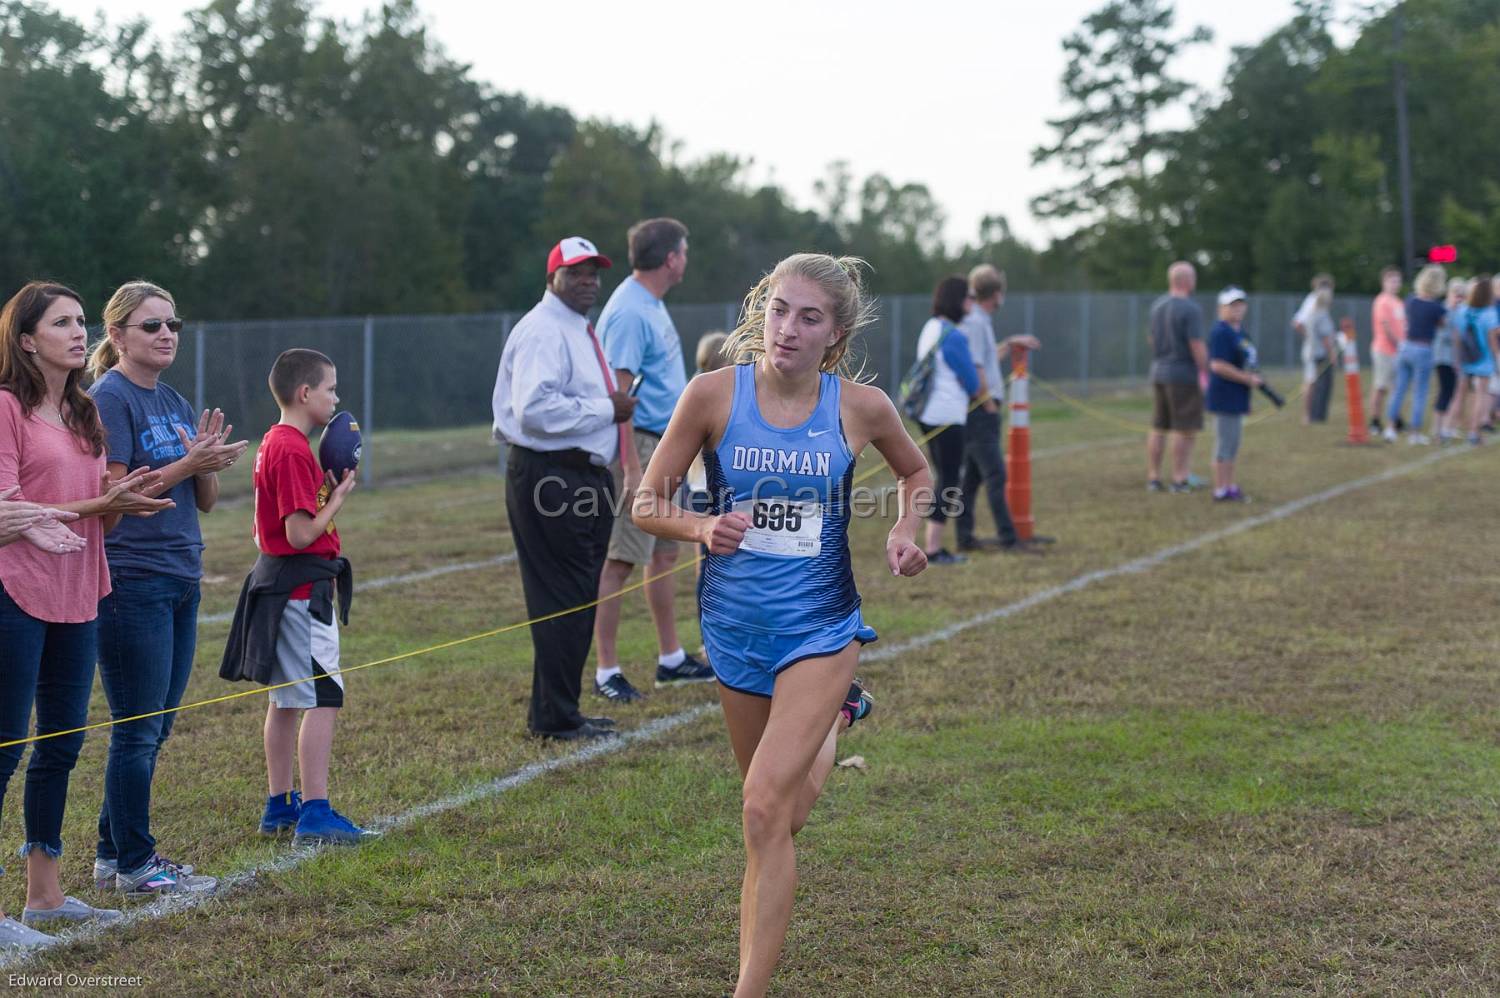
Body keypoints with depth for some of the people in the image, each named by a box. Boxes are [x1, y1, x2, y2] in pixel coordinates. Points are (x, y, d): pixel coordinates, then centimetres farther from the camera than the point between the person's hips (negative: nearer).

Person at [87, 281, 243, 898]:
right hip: (131, 584, -8)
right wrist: (187, 464, -20)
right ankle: (134, 864, 7)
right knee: (138, 729, -2)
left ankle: (114, 853, 21)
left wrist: (212, 460, -7)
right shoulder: (109, 399, -9)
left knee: (153, 728, 12)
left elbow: (206, 500, 14)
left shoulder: (174, 402, 15)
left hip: (180, 579, 8)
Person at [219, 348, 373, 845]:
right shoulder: (293, 451, -18)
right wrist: (338, 497, -9)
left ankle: (279, 806, 23)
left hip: (281, 585, 11)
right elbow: (302, 533, -22)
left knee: (286, 699, 16)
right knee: (323, 698, -10)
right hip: (300, 591, -11)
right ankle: (315, 813, -12)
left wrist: (329, 486, 11)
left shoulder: (274, 442, 13)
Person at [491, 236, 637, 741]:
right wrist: (607, 410, -19)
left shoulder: (581, 331, 20)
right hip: (551, 480, -11)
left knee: (578, 599, 14)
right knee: (562, 599, -8)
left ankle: (558, 712, 23)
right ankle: (555, 718, -3)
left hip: (584, 478, 11)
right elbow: (535, 410, -26)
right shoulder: (543, 332, -14)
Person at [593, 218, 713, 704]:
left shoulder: (651, 305, 13)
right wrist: (631, 470, -25)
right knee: (619, 560, -6)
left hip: (666, 445, 10)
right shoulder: (628, 312, -18)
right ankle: (606, 671, -2)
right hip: (639, 444, -10)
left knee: (665, 553, 15)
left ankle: (671, 659, 24)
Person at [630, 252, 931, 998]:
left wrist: (906, 531, -5)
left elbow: (915, 472, 14)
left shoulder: (861, 407, -8)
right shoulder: (714, 394, -10)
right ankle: (833, 718, 56)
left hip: (819, 627, -2)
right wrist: (700, 527, -23)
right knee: (781, 815, 20)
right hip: (735, 626, 2)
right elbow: (648, 504, -4)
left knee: (767, 810, -16)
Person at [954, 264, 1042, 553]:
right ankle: (1008, 538, -12)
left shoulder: (979, 321, 17)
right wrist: (989, 403, -14)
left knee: (971, 475, 11)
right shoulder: (974, 322, -14)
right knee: (995, 474, -11)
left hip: (981, 410, 10)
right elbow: (974, 369, -19)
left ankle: (964, 536, 14)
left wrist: (1011, 343, 35)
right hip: (980, 410, -10)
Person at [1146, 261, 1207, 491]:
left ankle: (1153, 477, 14)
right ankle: (1179, 479, -3)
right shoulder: (1190, 309, -15)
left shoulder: (1157, 306, 9)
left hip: (1158, 371, 8)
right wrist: (1204, 373, -12)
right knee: (1185, 430, -2)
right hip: (1184, 375, -8)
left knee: (1158, 428, 11)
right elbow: (1197, 345, -18)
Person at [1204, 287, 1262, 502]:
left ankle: (1230, 486, 24)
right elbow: (1218, 365, -23)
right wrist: (1247, 378, -18)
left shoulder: (1240, 330, 14)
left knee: (1233, 444, 16)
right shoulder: (1220, 332, -16)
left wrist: (1253, 377, 10)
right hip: (1225, 397, -10)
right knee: (1225, 444, -6)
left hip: (1237, 398, 10)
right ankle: (1221, 490, -2)